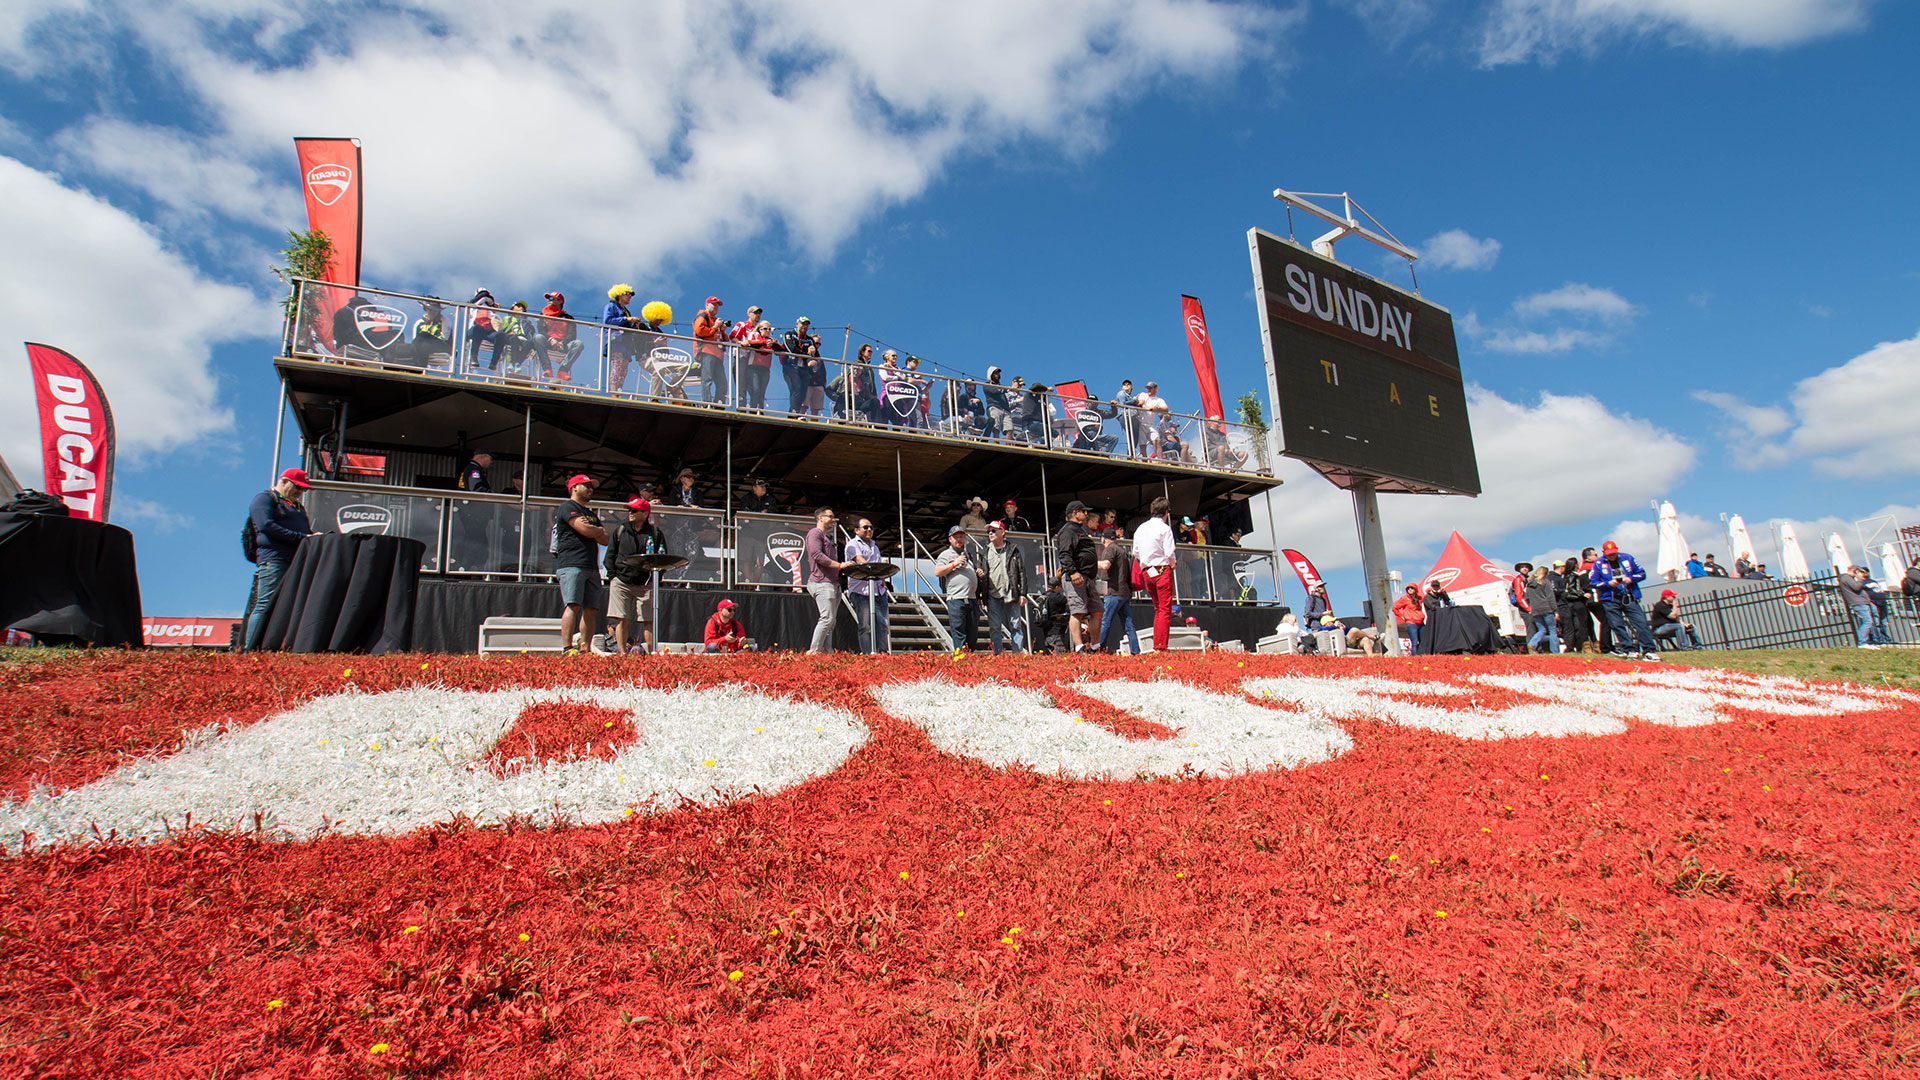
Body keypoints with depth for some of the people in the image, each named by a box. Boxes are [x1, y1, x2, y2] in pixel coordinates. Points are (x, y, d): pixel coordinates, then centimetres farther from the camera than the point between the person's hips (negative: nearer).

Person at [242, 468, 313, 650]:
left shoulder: (297, 506, 31)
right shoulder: (264, 499, 6)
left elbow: (307, 530, 24)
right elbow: (266, 526, -10)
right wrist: (300, 538, -14)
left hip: (297, 561, 8)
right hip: (273, 559, -7)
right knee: (266, 605, -12)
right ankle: (248, 650, -10)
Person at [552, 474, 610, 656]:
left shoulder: (591, 513, 28)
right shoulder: (567, 507, 2)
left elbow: (605, 539, 21)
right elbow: (585, 530, -13)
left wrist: (593, 531, 1)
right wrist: (600, 530, 8)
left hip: (591, 566, 8)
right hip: (571, 564, -8)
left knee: (591, 609, 1)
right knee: (573, 605, -17)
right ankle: (567, 648, -21)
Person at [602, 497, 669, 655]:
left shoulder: (655, 533, 6)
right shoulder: (620, 530, 10)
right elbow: (610, 554, 11)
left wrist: (655, 578, -2)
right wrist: (612, 576, 1)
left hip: (645, 583, -1)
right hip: (621, 581, 1)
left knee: (648, 620, -1)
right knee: (622, 619, -4)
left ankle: (649, 652, 3)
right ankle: (621, 652, -2)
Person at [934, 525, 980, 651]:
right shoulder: (946, 554, 8)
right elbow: (937, 572, -6)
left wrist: (979, 574, 14)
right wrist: (954, 564, -10)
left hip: (973, 599, 6)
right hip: (956, 600, -6)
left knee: (973, 634, 5)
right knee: (958, 635, -7)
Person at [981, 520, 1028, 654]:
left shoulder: (1013, 551, 6)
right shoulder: (985, 552, 11)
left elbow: (1022, 573, 5)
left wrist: (1023, 593, -2)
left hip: (1011, 595, -1)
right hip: (992, 596, 1)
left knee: (1015, 626, 3)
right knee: (994, 628, 0)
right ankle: (997, 656, 4)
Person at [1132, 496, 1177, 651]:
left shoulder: (1140, 528, 12)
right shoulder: (1164, 528, -7)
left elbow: (1135, 553, 13)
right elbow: (1169, 552, -12)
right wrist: (1172, 564, 6)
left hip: (1147, 572, 7)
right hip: (1162, 570, -6)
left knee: (1158, 609, 15)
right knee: (1165, 610, -6)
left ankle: (1156, 647, 11)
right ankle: (1161, 647, -13)